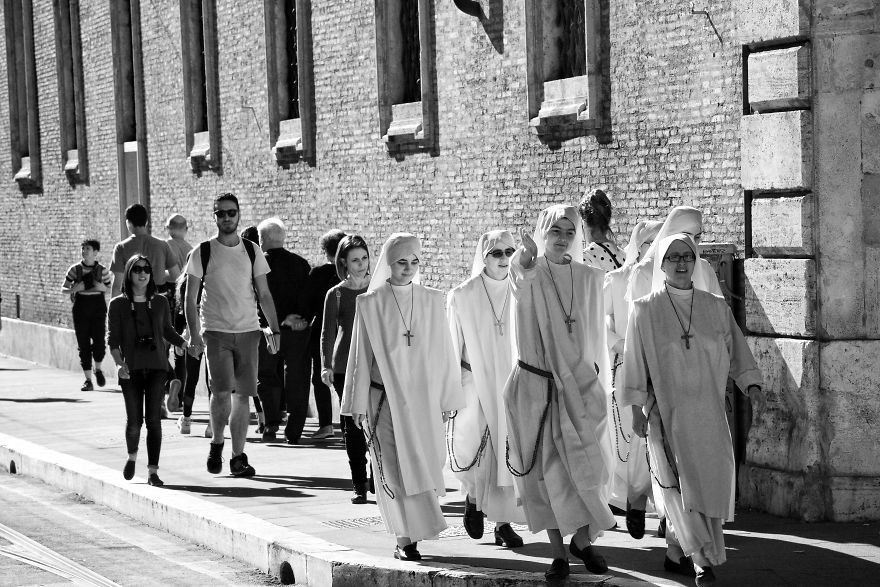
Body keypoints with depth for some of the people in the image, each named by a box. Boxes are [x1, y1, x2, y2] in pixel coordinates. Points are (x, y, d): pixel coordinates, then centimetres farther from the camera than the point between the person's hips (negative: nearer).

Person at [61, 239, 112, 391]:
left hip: (98, 307, -1)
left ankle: (98, 369, 20)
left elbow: (110, 290, 12)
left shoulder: (102, 270, 2)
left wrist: (102, 288, -10)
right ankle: (88, 380, 7)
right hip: (80, 309, 1)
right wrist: (74, 289, -13)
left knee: (99, 342, -11)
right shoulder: (75, 269, 3)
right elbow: (63, 289, 7)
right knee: (83, 345, -1)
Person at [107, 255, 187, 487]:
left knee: (153, 418, -5)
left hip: (156, 366, 1)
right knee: (134, 420, -2)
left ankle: (153, 471, -2)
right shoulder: (118, 304, 3)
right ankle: (132, 456, 29)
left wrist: (187, 344, 5)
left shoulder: (160, 302, 9)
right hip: (131, 368, -1)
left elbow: (167, 332, 21)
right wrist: (119, 363, -15)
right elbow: (112, 338, 0)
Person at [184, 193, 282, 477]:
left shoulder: (252, 251, 8)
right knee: (222, 391, -14)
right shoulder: (203, 252, 0)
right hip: (216, 331, -3)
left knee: (243, 395, 2)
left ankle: (238, 457, 9)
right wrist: (194, 335, -7)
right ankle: (216, 444, 9)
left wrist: (274, 329, 3)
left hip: (248, 331, 3)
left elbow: (264, 294, 12)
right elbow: (190, 298, 1)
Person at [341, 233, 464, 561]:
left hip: (423, 398, 2)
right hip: (385, 397, -2)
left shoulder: (432, 302, 5)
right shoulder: (370, 304, -1)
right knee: (396, 467, -4)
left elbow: (443, 353, 8)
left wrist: (447, 399, 6)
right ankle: (405, 539, -2)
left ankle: (412, 533, 18)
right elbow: (361, 356, 3)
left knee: (425, 463, 2)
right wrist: (358, 403, 2)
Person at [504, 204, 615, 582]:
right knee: (548, 469, 1)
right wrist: (526, 264, -52)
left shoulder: (590, 278, 6)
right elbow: (521, 282, -29)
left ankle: (583, 540, 18)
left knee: (587, 466, -3)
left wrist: (600, 382, 15)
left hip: (581, 384, 2)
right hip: (536, 385, -2)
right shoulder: (529, 274, -3)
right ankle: (558, 552, 9)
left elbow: (597, 334, 14)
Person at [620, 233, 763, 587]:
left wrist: (751, 384, -7)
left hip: (707, 411, 3)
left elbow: (736, 349, 8)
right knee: (682, 484, -9)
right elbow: (635, 362, 2)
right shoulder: (645, 310, 0)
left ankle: (676, 552, 18)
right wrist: (636, 409, -2)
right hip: (666, 409, -3)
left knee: (708, 483, 4)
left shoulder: (715, 308, 8)